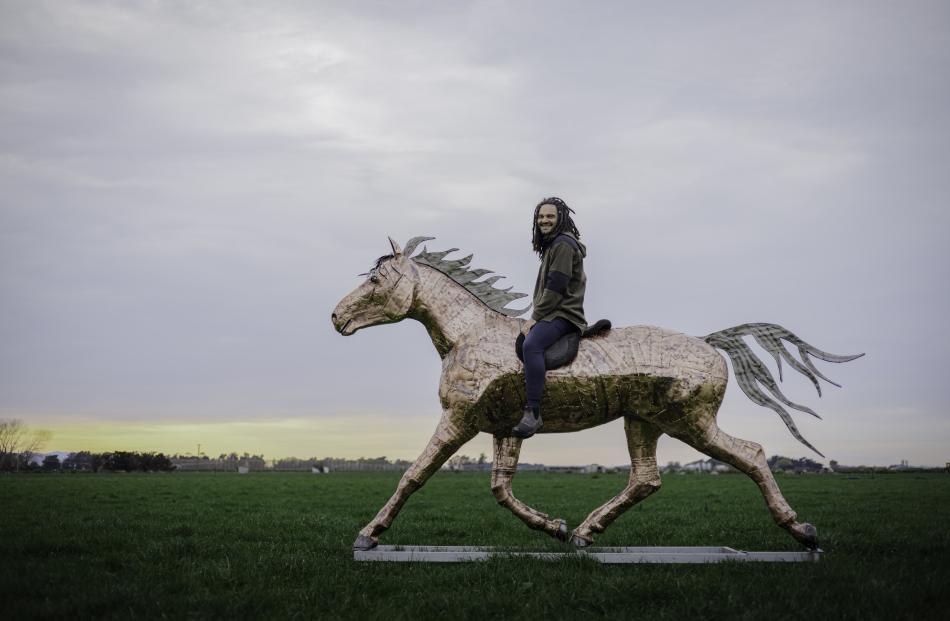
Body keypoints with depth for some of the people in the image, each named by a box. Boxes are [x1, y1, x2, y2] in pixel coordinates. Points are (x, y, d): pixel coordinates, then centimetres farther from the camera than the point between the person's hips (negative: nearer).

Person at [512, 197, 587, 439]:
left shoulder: (563, 244, -10)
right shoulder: (551, 244, 22)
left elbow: (555, 287, -18)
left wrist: (535, 317, -15)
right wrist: (535, 316, 9)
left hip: (562, 313, -11)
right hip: (549, 312, 11)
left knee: (531, 345, -34)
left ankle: (533, 413, -40)